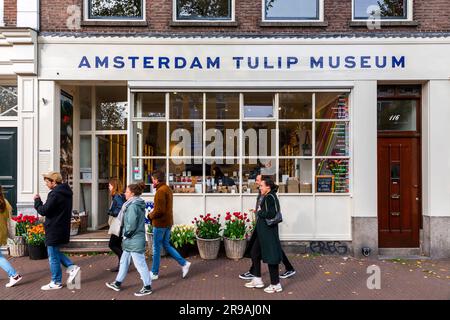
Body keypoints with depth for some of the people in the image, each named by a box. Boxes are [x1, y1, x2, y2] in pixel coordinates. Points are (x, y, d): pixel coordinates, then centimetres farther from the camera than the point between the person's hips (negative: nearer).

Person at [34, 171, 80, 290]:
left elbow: (43, 211, -19)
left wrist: (37, 200, -4)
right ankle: (71, 267, 14)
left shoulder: (55, 194, -20)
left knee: (53, 256, 4)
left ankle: (56, 282, 15)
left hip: (54, 229, -9)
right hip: (63, 228, 9)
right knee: (55, 252, 23)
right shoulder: (66, 192, 10)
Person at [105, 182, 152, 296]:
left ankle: (147, 287, 12)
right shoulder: (139, 204, 9)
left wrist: (126, 234, -9)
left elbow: (131, 224, -25)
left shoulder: (133, 206, -20)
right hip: (131, 240, 10)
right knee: (124, 261, 20)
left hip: (134, 240, -10)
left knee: (140, 263, 1)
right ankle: (117, 284, 34)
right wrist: (126, 234, 14)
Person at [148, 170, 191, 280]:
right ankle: (184, 263, 15)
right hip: (168, 222, 9)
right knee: (166, 245, 18)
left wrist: (150, 215, -7)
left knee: (156, 248, 4)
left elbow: (160, 211, -24)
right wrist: (154, 210, 10)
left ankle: (154, 273, 17)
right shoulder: (167, 189, 12)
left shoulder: (160, 191, -19)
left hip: (160, 223, -9)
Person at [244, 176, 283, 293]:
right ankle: (258, 280, 29)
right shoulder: (268, 197, 12)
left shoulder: (270, 197, -18)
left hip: (268, 232, -11)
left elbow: (270, 214, -27)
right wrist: (260, 212, 0)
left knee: (271, 257, 1)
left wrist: (259, 212, -14)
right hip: (262, 231, 11)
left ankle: (276, 285, 14)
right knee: (254, 252, 18)